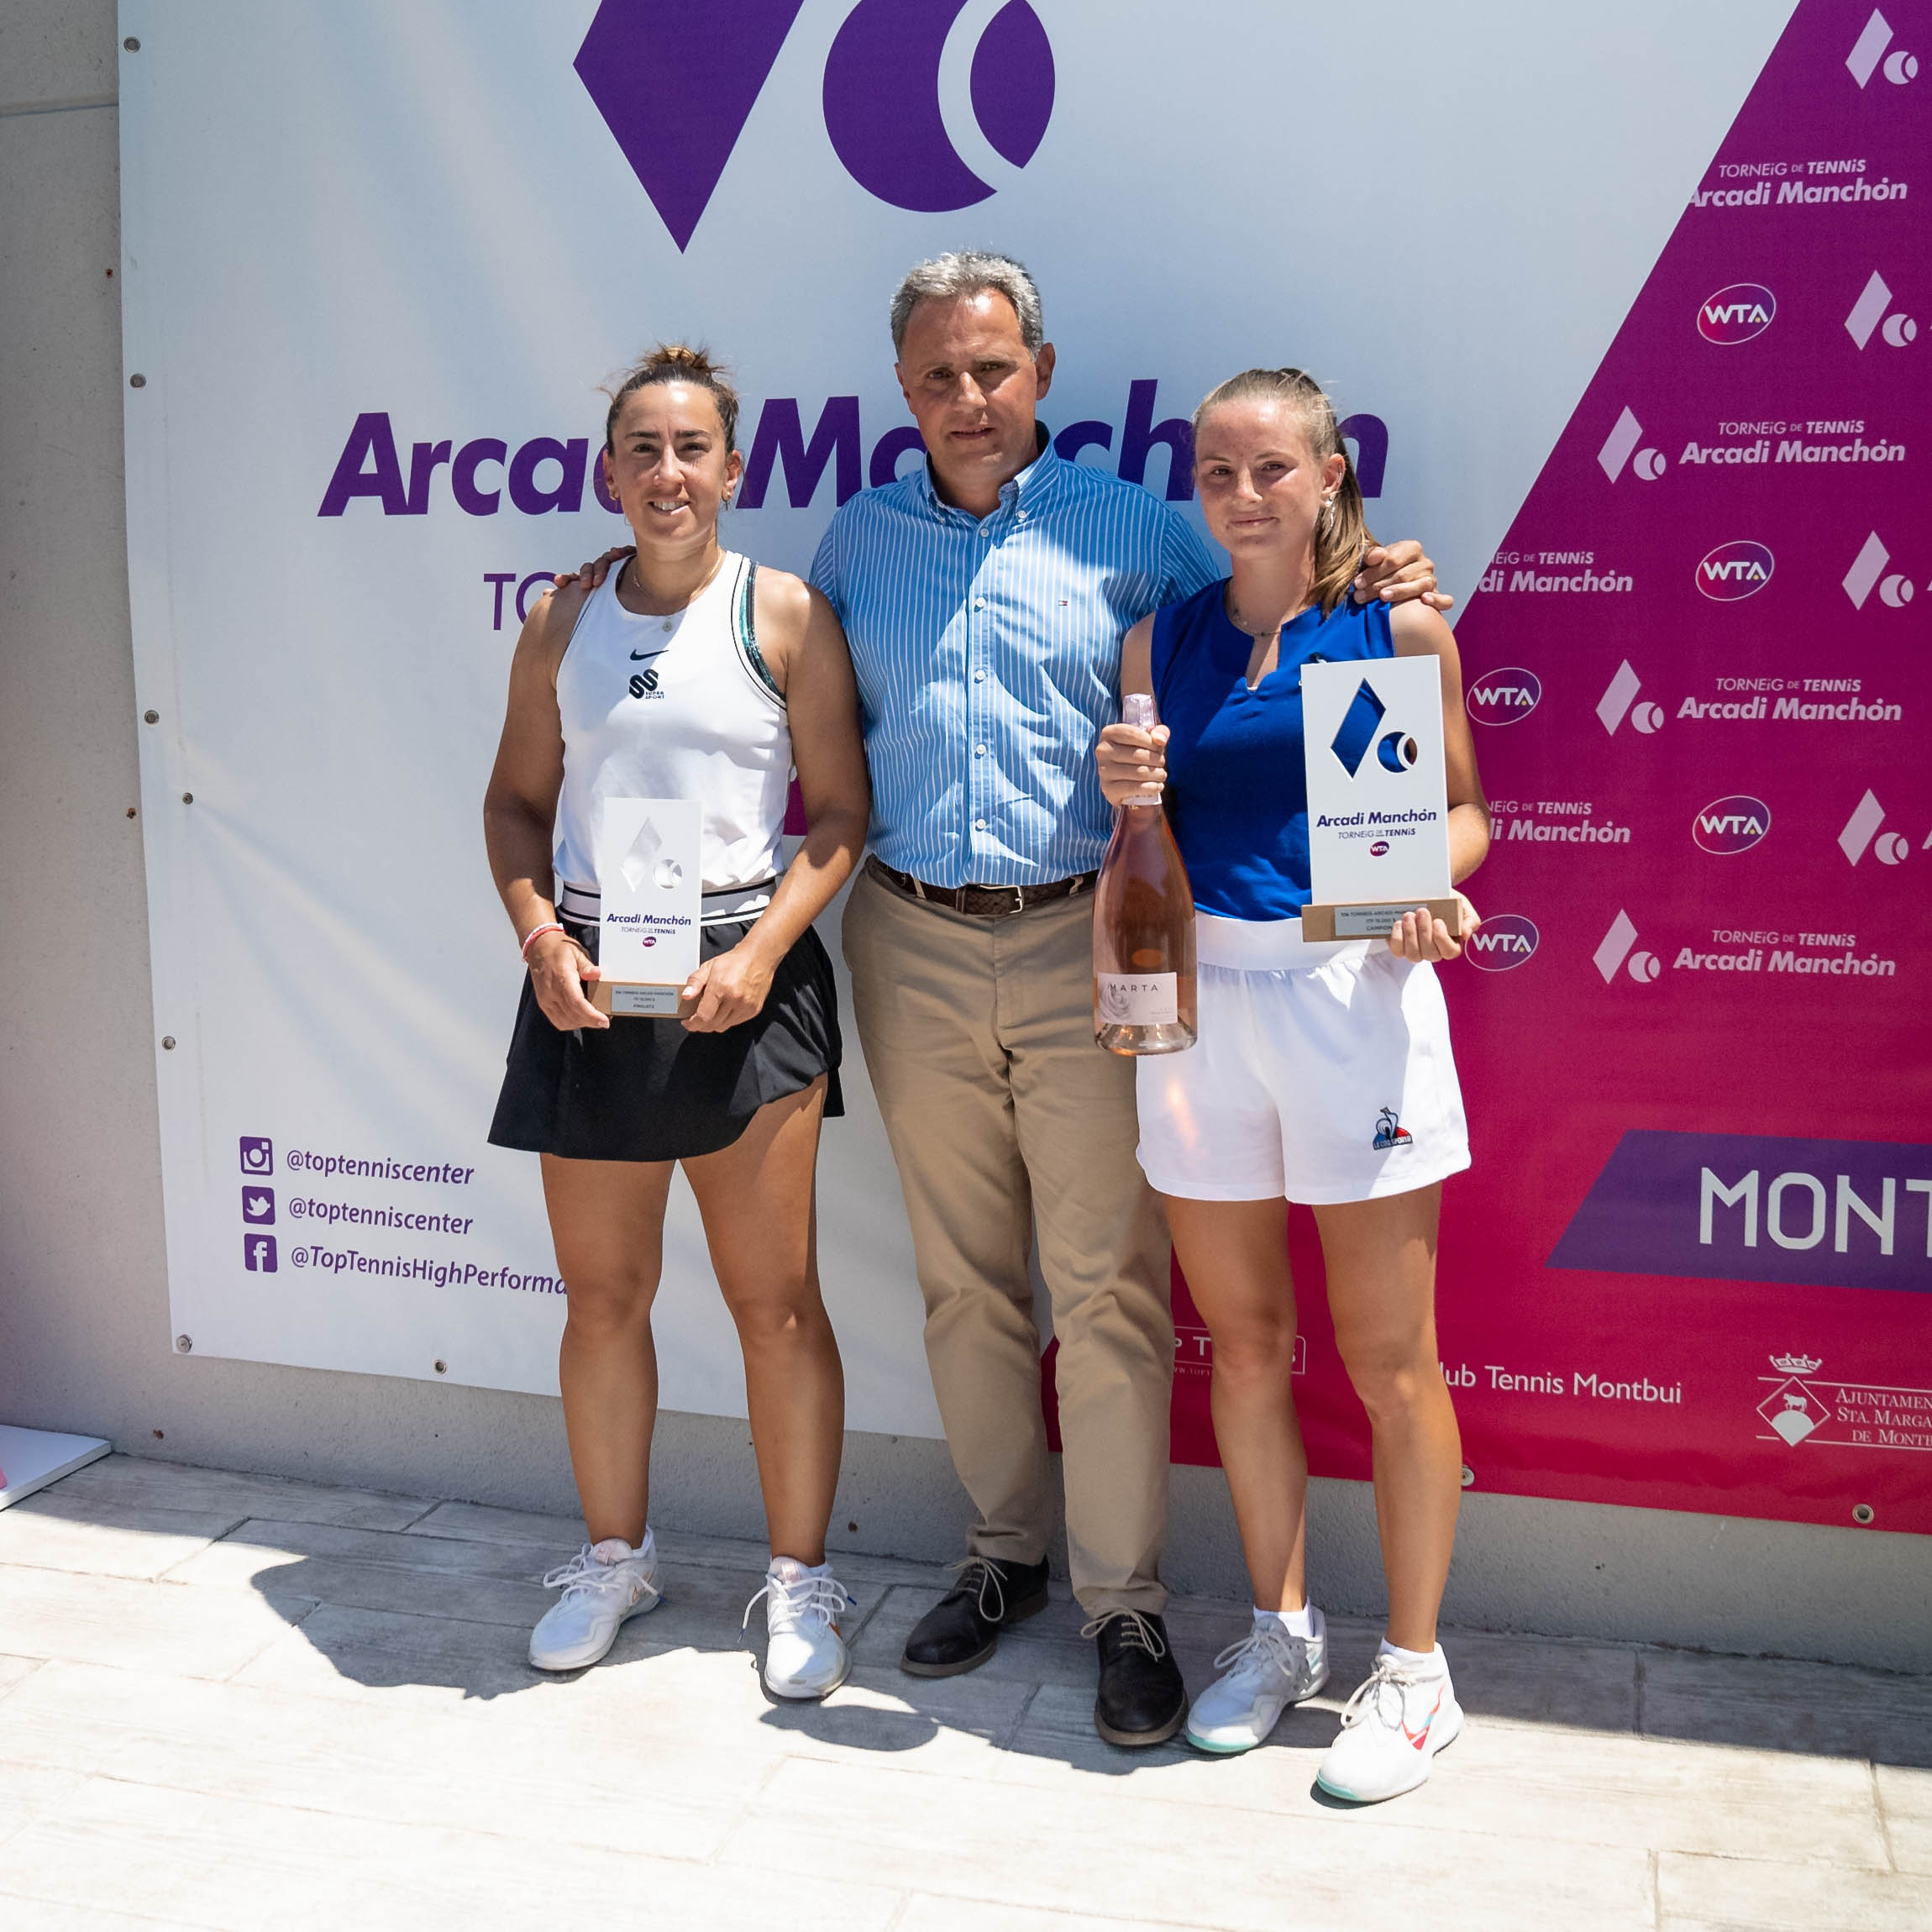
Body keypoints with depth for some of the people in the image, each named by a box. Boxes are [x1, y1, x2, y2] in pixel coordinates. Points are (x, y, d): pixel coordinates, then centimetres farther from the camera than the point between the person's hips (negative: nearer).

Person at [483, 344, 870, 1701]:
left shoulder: (786, 615, -1)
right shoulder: (564, 623, 9)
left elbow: (843, 813, -3)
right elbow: (518, 800, 12)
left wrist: (759, 954, -15)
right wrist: (542, 940, -5)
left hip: (741, 977, -3)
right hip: (588, 978, 3)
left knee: (775, 1298, 3)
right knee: (603, 1294, 12)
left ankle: (801, 1579, 19)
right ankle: (616, 1555, 31)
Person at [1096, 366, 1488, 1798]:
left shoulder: (1402, 628, 1)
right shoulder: (1164, 642, 9)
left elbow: (1464, 807, 5)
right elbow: (1148, 847, 13)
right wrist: (1129, 798, -9)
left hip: (1355, 991, -3)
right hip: (1201, 995, 3)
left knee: (1388, 1357, 2)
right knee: (1245, 1343, 12)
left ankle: (1416, 1666, 20)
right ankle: (1283, 1629, 30)